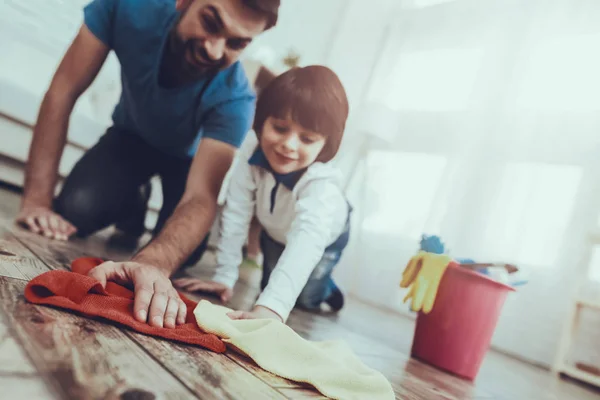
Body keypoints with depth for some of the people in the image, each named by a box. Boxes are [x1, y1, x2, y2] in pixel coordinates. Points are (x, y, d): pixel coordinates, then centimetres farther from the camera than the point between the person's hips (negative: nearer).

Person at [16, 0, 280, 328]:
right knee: (75, 210, -23)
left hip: (189, 155, -1)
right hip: (131, 135, 1)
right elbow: (63, 92, -27)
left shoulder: (234, 98, -37)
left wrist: (154, 263, -68)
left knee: (181, 252, -19)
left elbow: (201, 197, -46)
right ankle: (131, 208, 14)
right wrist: (36, 198, -33)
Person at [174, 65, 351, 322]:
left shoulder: (322, 185, -47)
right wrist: (224, 277, -33)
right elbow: (236, 213, -31)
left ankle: (325, 290, 35)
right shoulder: (253, 151, -36)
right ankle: (320, 287, 43)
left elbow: (306, 242, -61)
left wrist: (272, 307, -74)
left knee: (302, 299, -3)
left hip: (324, 238, -3)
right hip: (275, 233, 3)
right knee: (270, 288, 9)